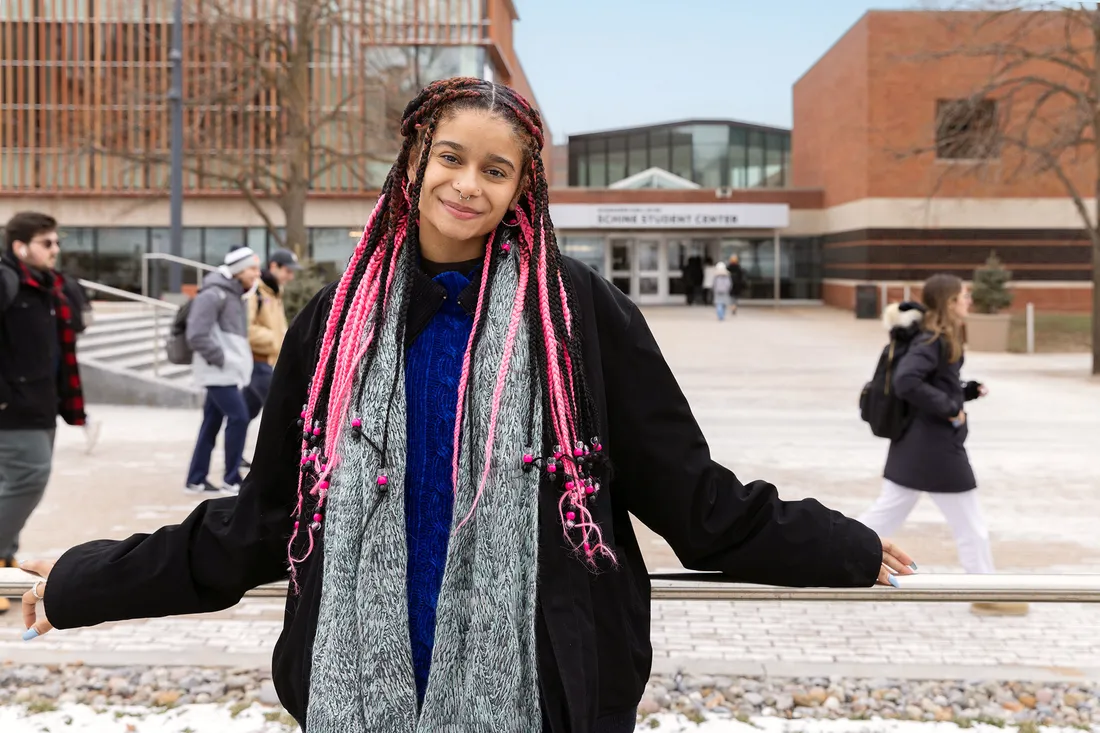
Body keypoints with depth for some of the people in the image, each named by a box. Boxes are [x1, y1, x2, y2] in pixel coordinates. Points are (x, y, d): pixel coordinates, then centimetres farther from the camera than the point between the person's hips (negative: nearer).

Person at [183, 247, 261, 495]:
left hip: (228, 371, 9)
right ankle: (231, 479, -2)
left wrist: (236, 361, 11)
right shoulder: (214, 294, -15)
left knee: (212, 424, 10)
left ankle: (196, 479, 16)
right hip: (219, 372, -9)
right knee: (239, 417, -11)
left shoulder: (234, 294, 15)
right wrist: (220, 359, -17)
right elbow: (197, 335, -21)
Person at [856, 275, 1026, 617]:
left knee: (886, 513, 14)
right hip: (936, 447, -10)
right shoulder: (932, 341, -18)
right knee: (971, 526, 4)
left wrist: (966, 391, 7)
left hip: (916, 444, 10)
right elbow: (906, 382, -30)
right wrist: (949, 409, -23)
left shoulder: (939, 340, 12)